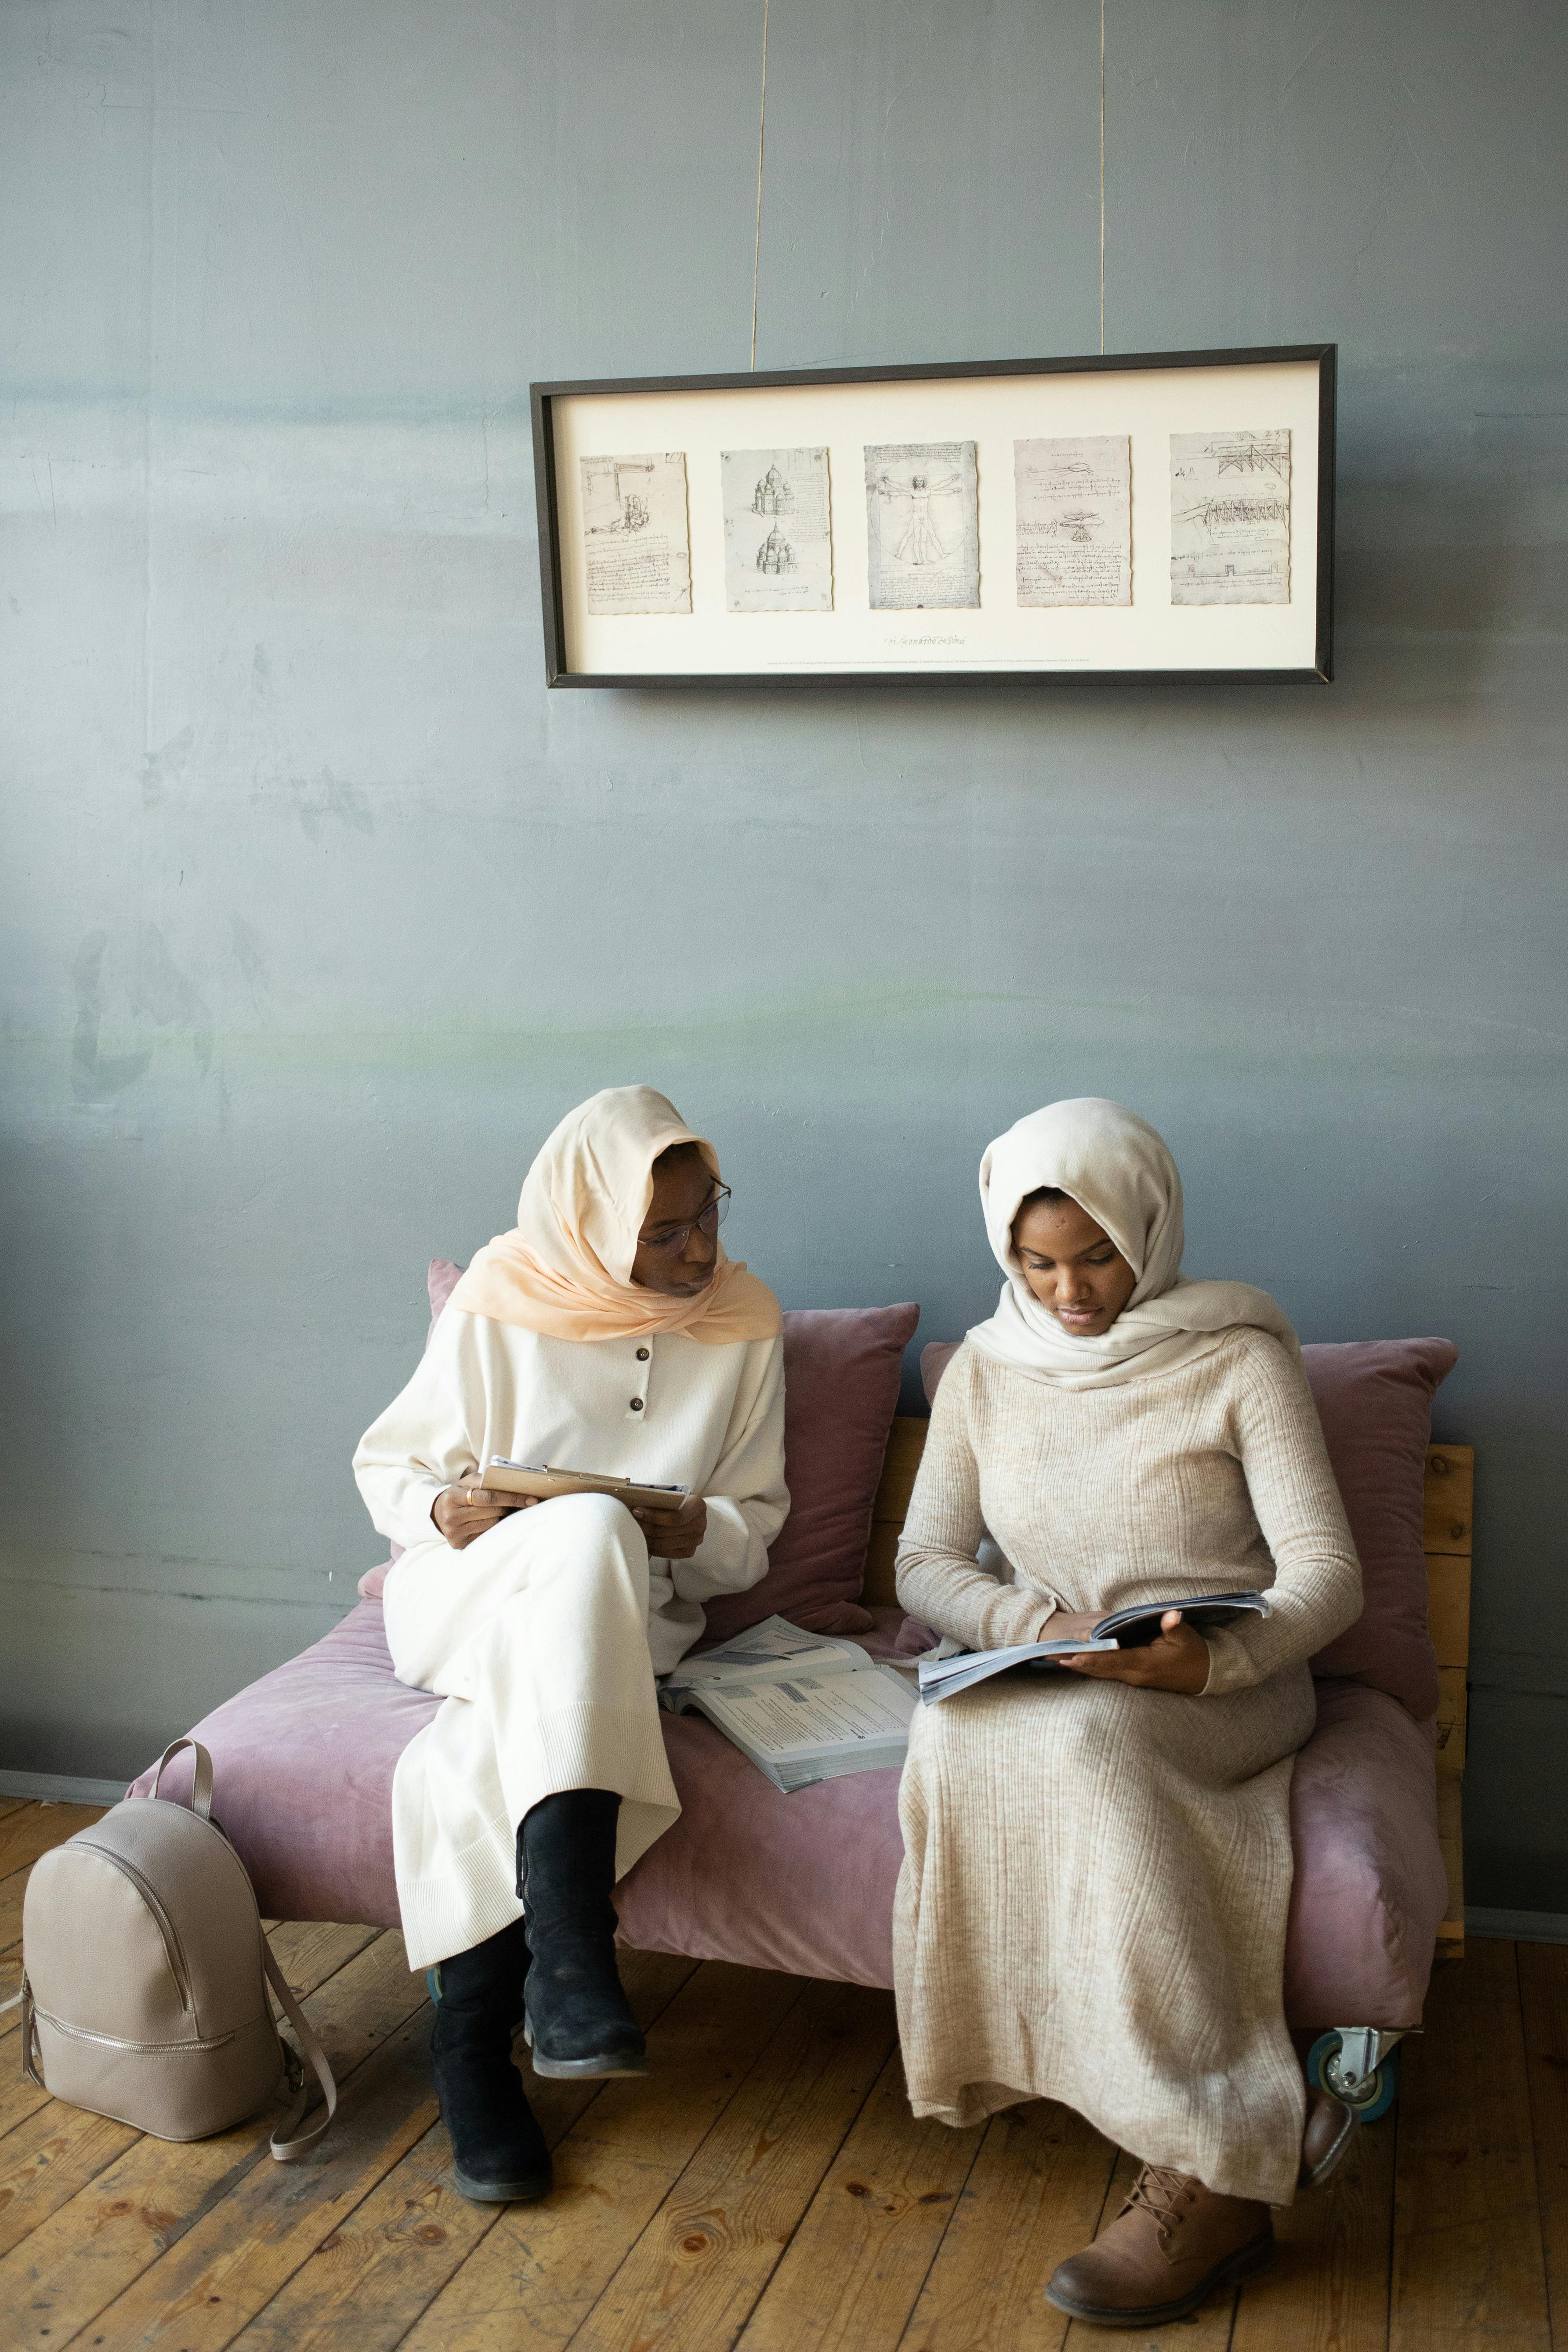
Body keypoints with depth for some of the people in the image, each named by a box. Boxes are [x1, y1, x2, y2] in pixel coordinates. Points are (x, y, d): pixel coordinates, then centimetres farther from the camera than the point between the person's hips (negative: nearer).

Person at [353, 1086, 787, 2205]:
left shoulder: (745, 1323, 2)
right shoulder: (499, 1305, -5)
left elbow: (755, 1523, 7)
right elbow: (387, 1463, 5)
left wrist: (699, 1536, -18)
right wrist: (440, 1509, -18)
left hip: (625, 1613, 2)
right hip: (468, 1594, -1)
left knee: (510, 1730, -36)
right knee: (587, 1537, -39)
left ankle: (473, 2030, -24)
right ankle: (570, 1950, -45)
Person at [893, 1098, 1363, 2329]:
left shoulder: (1239, 1359, -3)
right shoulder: (987, 1370, 9)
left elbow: (1327, 1574, -9)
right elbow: (926, 1561, 7)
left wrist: (1216, 1656, -30)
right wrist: (1030, 1624, -14)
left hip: (1226, 1686, -3)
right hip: (1046, 1684, 4)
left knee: (1084, 1734, -37)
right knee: (952, 1728, -32)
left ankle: (1212, 2176, -31)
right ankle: (1257, 2127, -28)